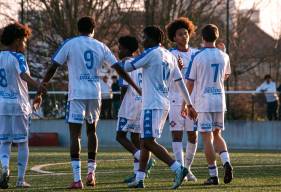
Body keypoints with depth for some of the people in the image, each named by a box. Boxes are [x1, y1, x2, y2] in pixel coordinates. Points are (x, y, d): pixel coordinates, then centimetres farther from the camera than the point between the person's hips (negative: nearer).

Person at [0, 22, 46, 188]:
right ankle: (21, 179, 6)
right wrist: (36, 85, -45)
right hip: (19, 105, -5)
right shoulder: (18, 57, -9)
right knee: (22, 142, 5)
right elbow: (23, 74, -29)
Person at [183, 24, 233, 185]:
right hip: (220, 100, 4)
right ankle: (226, 161, -8)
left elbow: (190, 83, -6)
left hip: (204, 101, -4)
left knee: (207, 137, -1)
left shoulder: (198, 57, -8)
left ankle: (213, 175, -3)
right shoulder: (224, 56, 4)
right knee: (217, 135, 17)